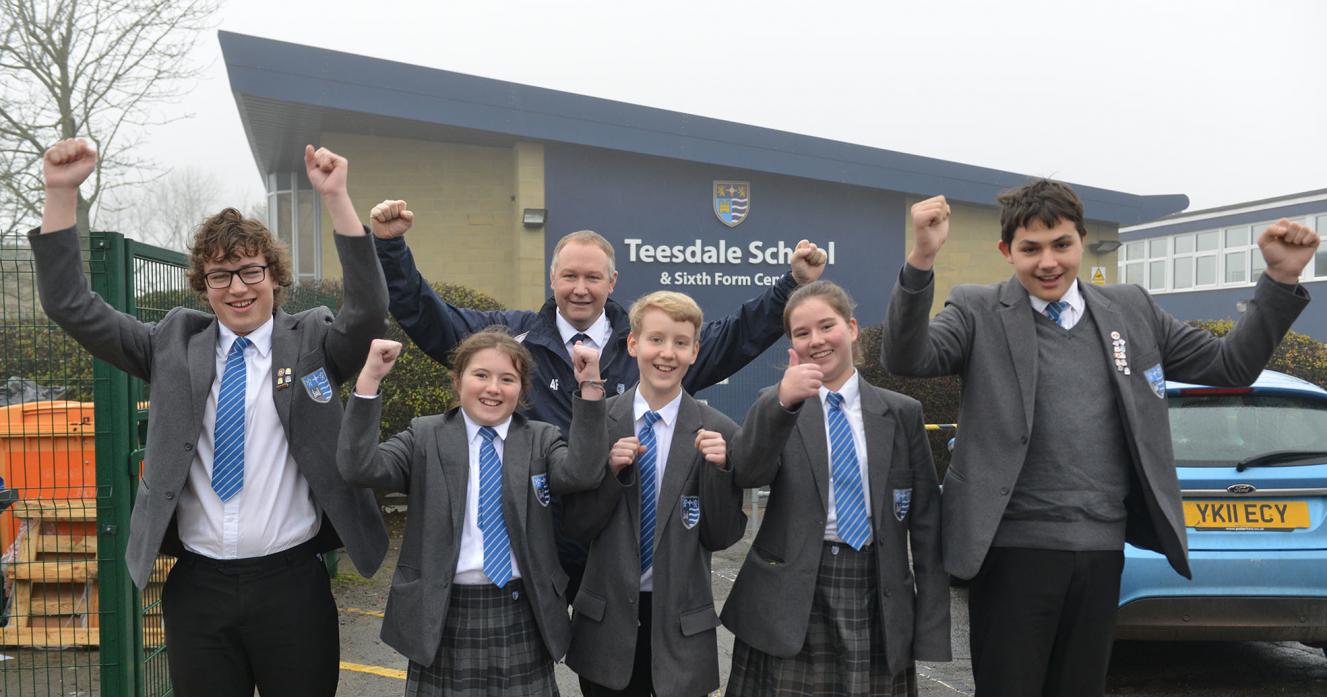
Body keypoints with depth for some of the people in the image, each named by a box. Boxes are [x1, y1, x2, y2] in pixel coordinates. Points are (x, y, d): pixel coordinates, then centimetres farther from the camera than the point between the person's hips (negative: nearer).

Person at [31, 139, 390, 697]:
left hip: (291, 582, -2)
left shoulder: (312, 343, 1)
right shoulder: (173, 346, 7)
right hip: (198, 586, 2)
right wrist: (61, 192, -7)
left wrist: (335, 197, -26)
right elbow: (70, 305, 4)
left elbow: (368, 311, -17)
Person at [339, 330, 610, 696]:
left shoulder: (542, 440, 6)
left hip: (522, 615, 1)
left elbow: (582, 473, -13)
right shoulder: (425, 437, 4)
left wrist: (590, 388, -22)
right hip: (444, 615, -1)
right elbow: (359, 468, -10)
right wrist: (370, 379, -18)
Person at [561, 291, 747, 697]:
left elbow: (722, 537, -3)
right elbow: (575, 527, -2)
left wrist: (719, 469, -18)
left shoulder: (717, 433, -7)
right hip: (607, 619, 1)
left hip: (681, 626, -1)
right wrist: (611, 470, -17)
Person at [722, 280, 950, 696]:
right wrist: (782, 402, -29)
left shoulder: (903, 413, 7)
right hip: (791, 593, -1)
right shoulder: (777, 406, 5)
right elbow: (745, 474, -14)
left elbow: (926, 519, 6)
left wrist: (931, 617, 1)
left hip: (876, 593, 1)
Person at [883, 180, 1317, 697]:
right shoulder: (978, 312, -3)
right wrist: (921, 259, -34)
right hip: (1015, 547, -4)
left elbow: (1232, 365, 15)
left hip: (1104, 547, 4)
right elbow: (907, 358, -19)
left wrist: (1281, 278, 3)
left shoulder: (1133, 310, 10)